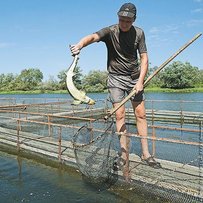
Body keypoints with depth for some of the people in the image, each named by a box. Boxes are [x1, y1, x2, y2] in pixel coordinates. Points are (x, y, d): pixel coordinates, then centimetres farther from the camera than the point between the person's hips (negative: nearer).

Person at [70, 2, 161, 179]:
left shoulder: (139, 33, 0)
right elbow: (93, 37, -29)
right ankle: (125, 154, 2)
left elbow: (144, 58, -1)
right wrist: (79, 45, -51)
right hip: (116, 78, -3)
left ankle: (146, 154, 11)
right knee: (120, 115, -8)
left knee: (141, 114, 1)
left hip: (135, 77, 3)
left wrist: (140, 80, -12)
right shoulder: (110, 31, -9)